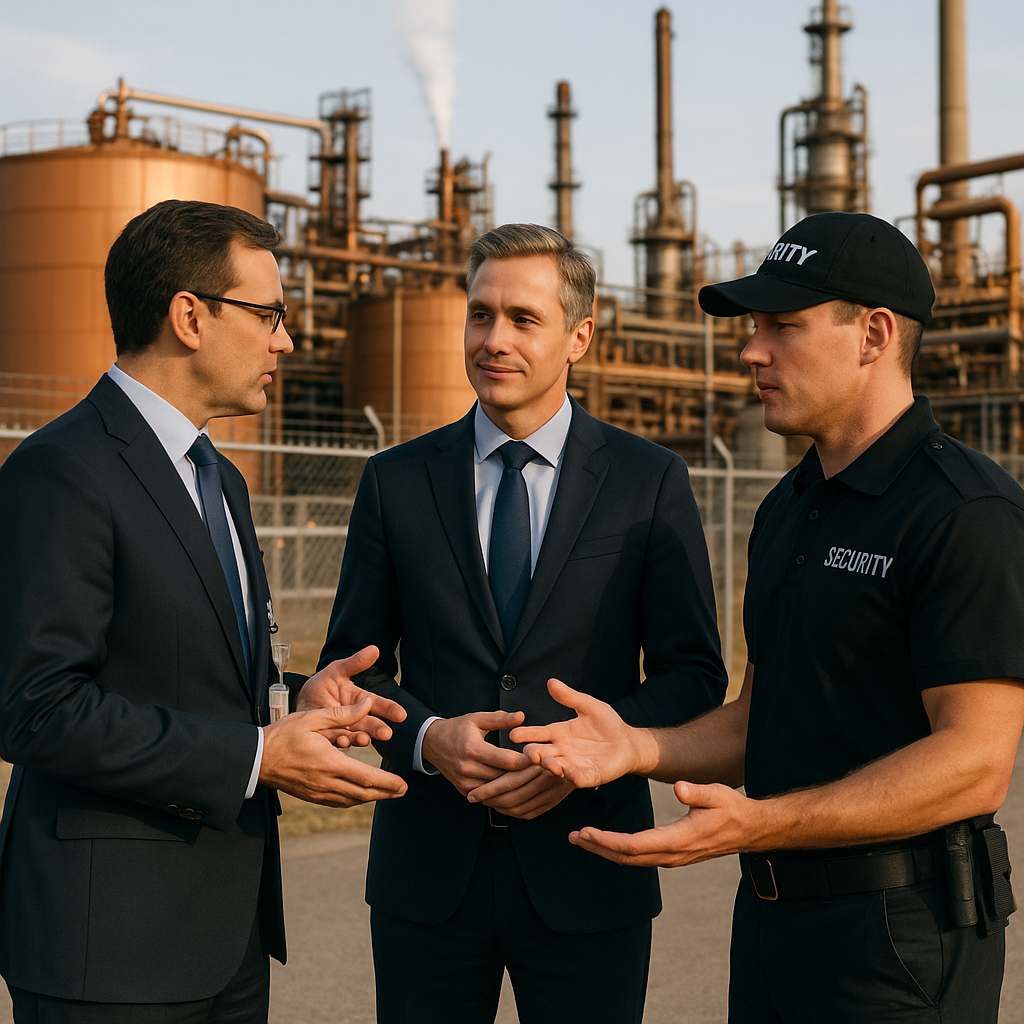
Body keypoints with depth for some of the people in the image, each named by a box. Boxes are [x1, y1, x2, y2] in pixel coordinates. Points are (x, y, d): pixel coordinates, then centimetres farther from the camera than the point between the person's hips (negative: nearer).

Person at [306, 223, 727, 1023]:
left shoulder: (652, 483, 0)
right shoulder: (395, 482, 4)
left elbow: (695, 674, 1)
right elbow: (350, 664, 7)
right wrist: (428, 737, -12)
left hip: (585, 874, -1)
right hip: (427, 873, 1)